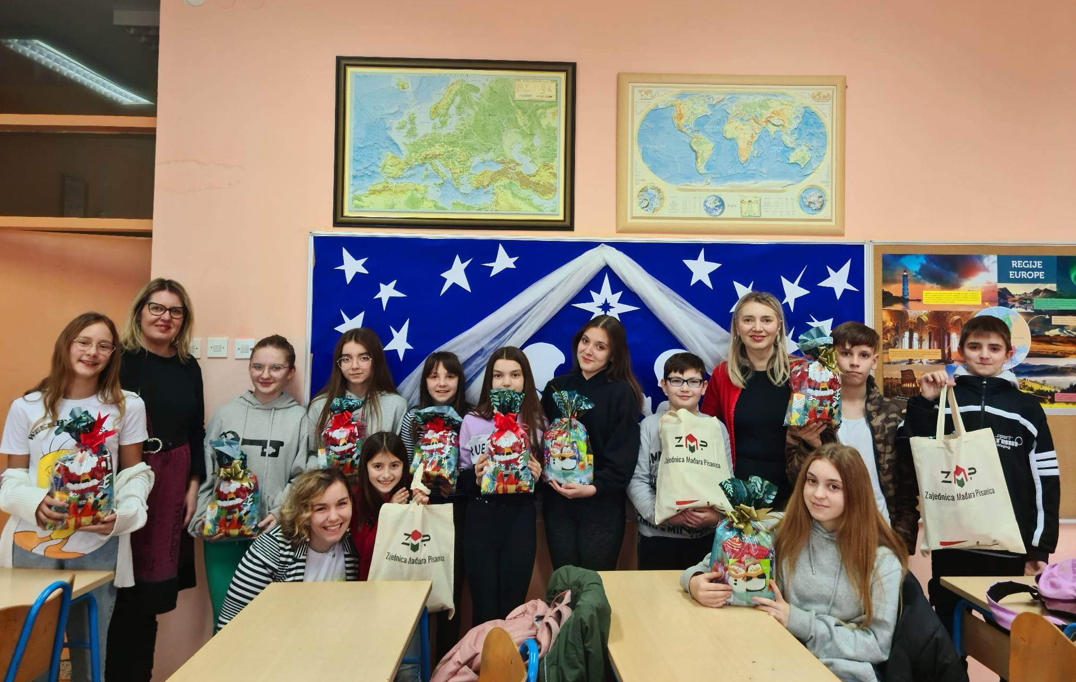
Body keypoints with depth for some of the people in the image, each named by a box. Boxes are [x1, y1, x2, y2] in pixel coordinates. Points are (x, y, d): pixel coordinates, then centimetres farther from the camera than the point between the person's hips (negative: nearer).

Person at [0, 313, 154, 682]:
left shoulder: (128, 406, 0)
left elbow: (135, 473, 3)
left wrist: (123, 514, -14)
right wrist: (35, 503, -17)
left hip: (99, 547, 0)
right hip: (33, 545, 0)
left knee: (91, 648, 10)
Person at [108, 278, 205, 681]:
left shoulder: (189, 367, 9)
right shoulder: (120, 360, -5)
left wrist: (194, 484, 8)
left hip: (174, 481, 4)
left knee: (156, 586, 10)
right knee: (127, 583, -1)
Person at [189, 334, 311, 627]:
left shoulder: (300, 418, 1)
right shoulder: (226, 414, 8)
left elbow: (302, 477, -3)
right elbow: (206, 473, 8)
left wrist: (281, 514, -15)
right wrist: (201, 519, -2)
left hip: (272, 534, -2)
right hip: (221, 533, 2)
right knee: (225, 616, 8)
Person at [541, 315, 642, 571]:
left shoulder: (622, 393, -7)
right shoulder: (556, 387, 5)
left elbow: (624, 454, -10)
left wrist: (594, 488, -22)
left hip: (602, 505, -3)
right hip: (558, 503, 3)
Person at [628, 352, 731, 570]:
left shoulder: (717, 427, 3)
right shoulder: (650, 426, -4)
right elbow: (637, 480, -7)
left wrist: (718, 514, -16)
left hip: (705, 537, 2)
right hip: (656, 536, -1)